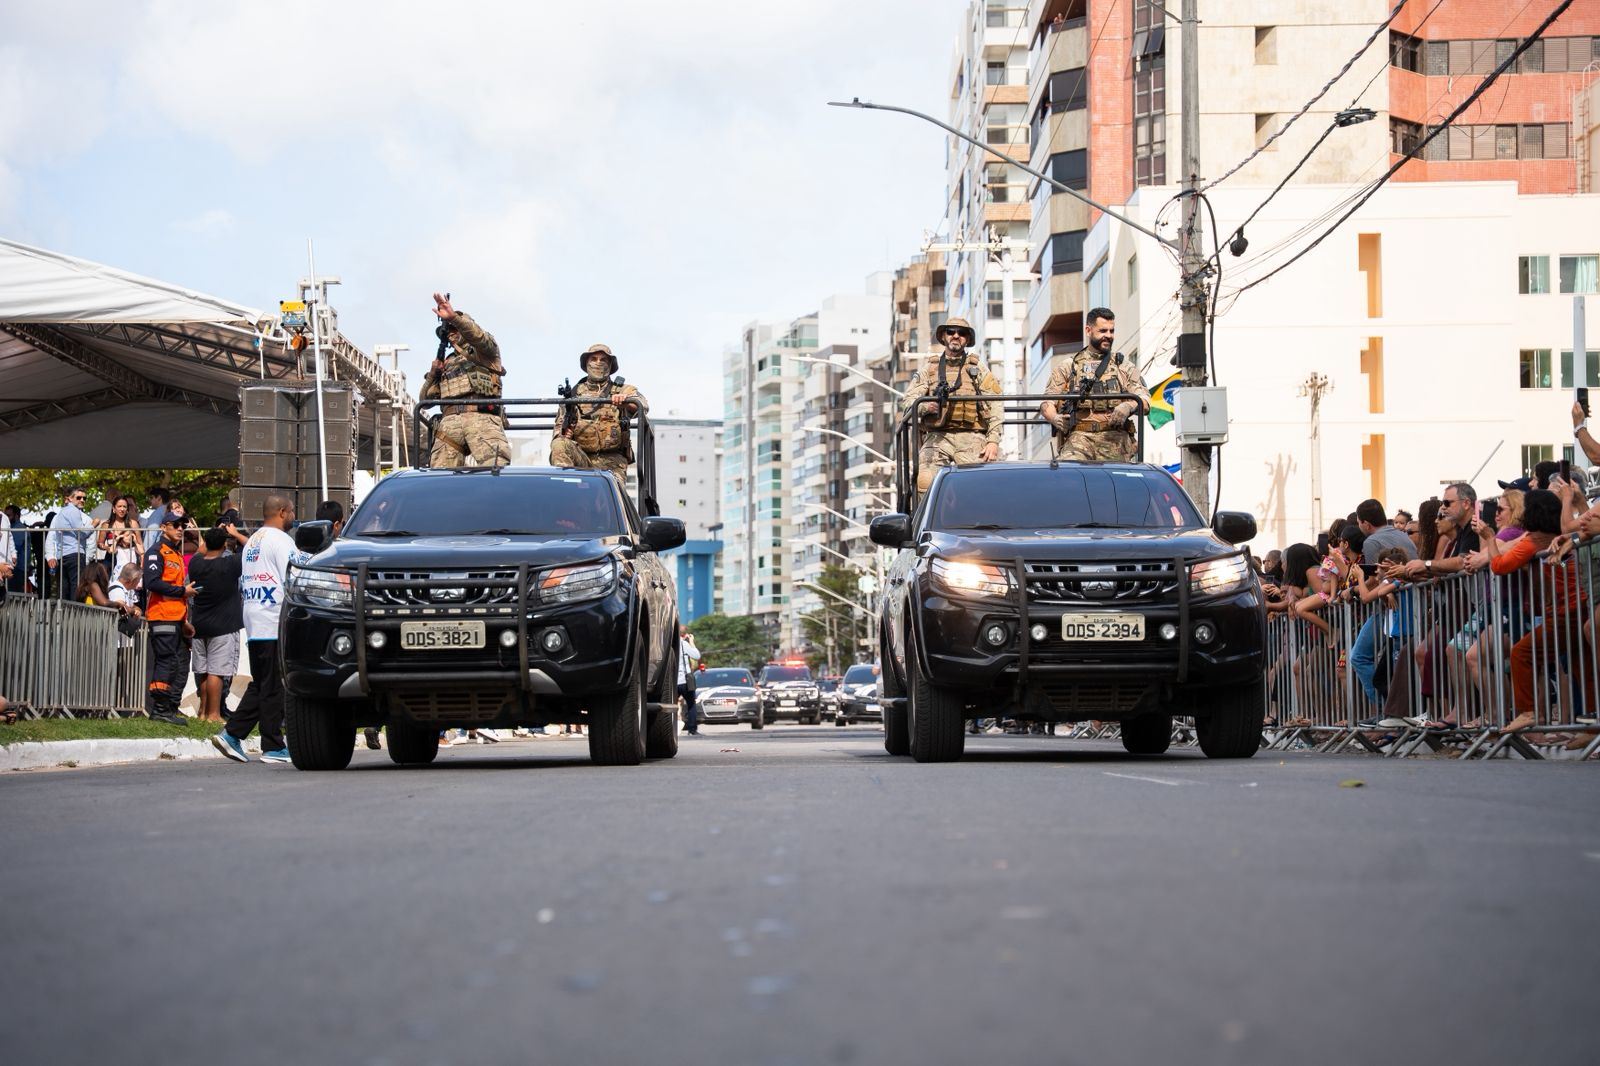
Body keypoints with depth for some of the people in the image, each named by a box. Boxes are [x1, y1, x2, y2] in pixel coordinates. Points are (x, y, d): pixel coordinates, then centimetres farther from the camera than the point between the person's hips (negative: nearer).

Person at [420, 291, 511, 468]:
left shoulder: (484, 352, 21)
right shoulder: (447, 363, 35)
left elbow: (478, 336, -5)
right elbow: (426, 398, 31)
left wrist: (454, 317, -19)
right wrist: (433, 373, 14)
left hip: (481, 418, -4)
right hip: (449, 422, 4)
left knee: (495, 467, -24)